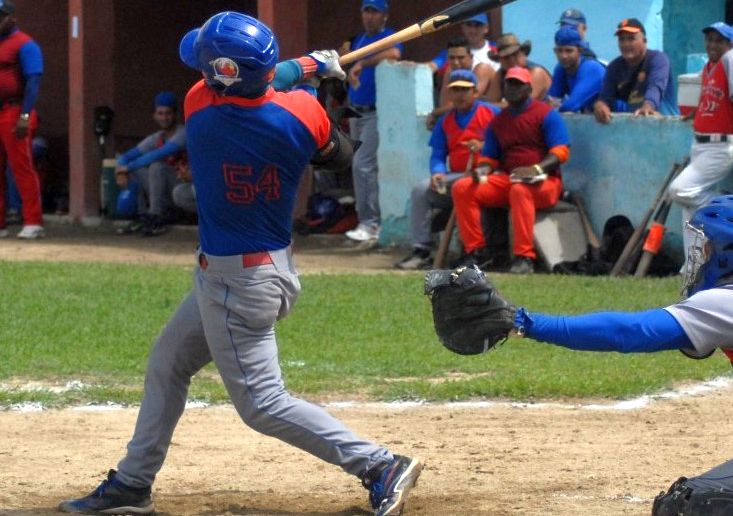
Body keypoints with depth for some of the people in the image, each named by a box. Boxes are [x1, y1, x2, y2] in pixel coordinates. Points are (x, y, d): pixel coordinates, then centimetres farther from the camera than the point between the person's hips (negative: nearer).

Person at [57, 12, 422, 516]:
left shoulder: (201, 108, -21)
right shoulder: (302, 113, -13)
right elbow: (341, 157, 7)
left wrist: (309, 65, 11)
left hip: (232, 281, -7)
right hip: (276, 266, 7)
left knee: (263, 403, -1)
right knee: (167, 365, 22)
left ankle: (380, 466, -7)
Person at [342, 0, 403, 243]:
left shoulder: (389, 37, -8)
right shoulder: (359, 40, 17)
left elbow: (394, 53, -33)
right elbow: (350, 74, 26)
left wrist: (361, 63, -35)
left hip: (376, 113, -8)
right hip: (356, 113, 8)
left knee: (363, 165, -15)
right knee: (364, 166, 10)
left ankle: (369, 223, -13)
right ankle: (371, 220, 17)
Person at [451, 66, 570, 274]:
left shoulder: (546, 114, -1)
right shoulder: (498, 121, 19)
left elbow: (561, 152, -11)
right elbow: (489, 157, 22)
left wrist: (536, 169, -27)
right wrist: (482, 170, -3)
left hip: (544, 182, -6)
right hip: (506, 179, 6)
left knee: (520, 189, -41)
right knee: (462, 189, -12)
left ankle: (524, 257, -42)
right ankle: (475, 251, -14)